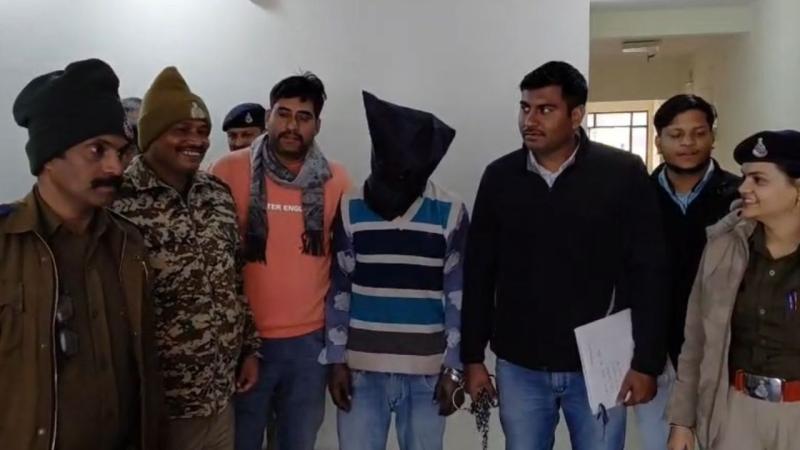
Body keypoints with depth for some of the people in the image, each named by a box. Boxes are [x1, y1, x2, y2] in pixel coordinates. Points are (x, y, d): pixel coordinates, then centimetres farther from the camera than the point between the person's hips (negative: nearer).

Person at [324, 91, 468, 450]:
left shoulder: (450, 213, -3)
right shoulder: (351, 209, -1)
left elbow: (458, 297, 0)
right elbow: (339, 290, 3)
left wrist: (453, 368, -2)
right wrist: (337, 360, 1)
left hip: (427, 371, 0)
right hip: (362, 367, 1)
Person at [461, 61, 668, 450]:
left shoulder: (624, 174, -7)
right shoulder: (499, 177, 0)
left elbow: (648, 274, -5)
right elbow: (478, 274, 4)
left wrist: (646, 362, -7)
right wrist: (472, 357, 4)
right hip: (519, 367, 2)